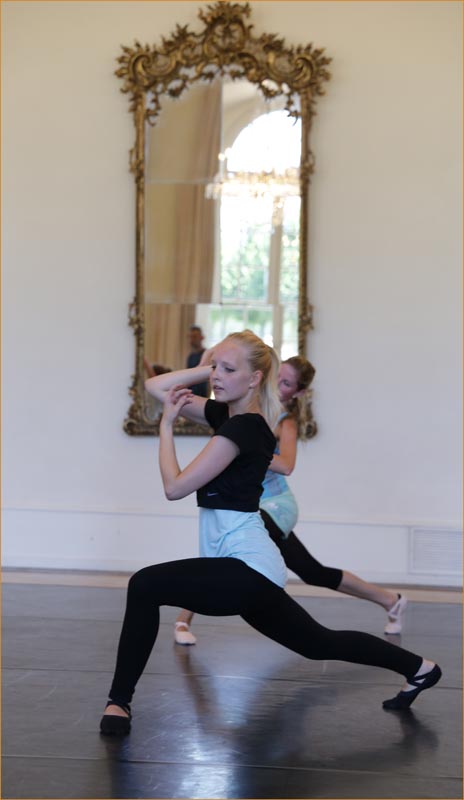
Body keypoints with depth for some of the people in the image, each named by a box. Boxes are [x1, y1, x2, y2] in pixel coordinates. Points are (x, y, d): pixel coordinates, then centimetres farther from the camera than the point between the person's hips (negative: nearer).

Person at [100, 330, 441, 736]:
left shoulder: (245, 428, -17)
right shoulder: (226, 413, 10)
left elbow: (175, 486, -17)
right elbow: (156, 386, 15)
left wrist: (167, 425, -7)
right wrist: (212, 368, 6)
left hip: (247, 568, -11)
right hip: (252, 569, 11)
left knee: (145, 586, -20)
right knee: (318, 643, 22)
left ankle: (119, 702, -12)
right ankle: (419, 668, 34)